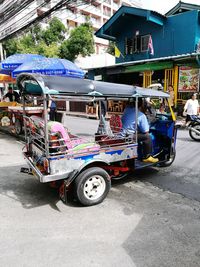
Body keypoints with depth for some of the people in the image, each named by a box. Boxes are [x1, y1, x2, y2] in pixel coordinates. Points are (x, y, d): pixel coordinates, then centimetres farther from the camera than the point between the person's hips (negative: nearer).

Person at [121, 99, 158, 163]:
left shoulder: (127, 110, 8)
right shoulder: (142, 116, -9)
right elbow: (146, 132, -6)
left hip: (121, 135, 8)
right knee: (147, 137, -5)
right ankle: (147, 157, 4)